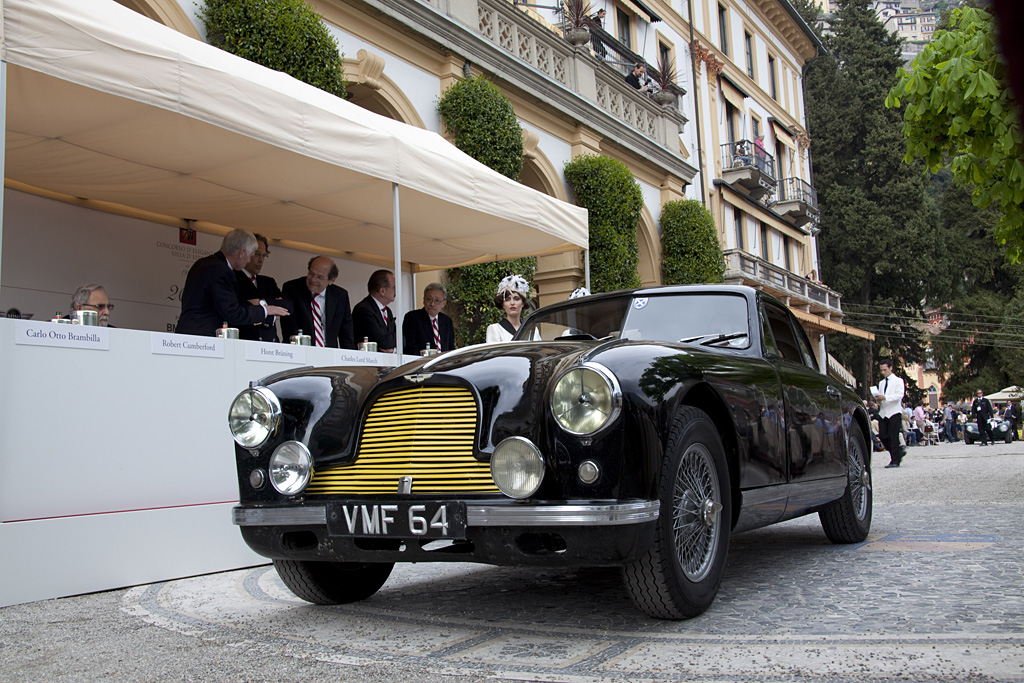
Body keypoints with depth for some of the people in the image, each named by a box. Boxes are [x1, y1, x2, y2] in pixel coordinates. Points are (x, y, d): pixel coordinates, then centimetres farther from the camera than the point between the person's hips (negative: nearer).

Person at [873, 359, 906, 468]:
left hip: (894, 412, -6)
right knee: (883, 436, -1)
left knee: (893, 436, -8)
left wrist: (885, 397, -24)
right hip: (883, 413, 6)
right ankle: (899, 451, 20)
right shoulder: (881, 383, 21)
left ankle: (895, 461, -3)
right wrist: (878, 399, -1)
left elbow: (899, 395, -12)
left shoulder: (898, 381, 1)